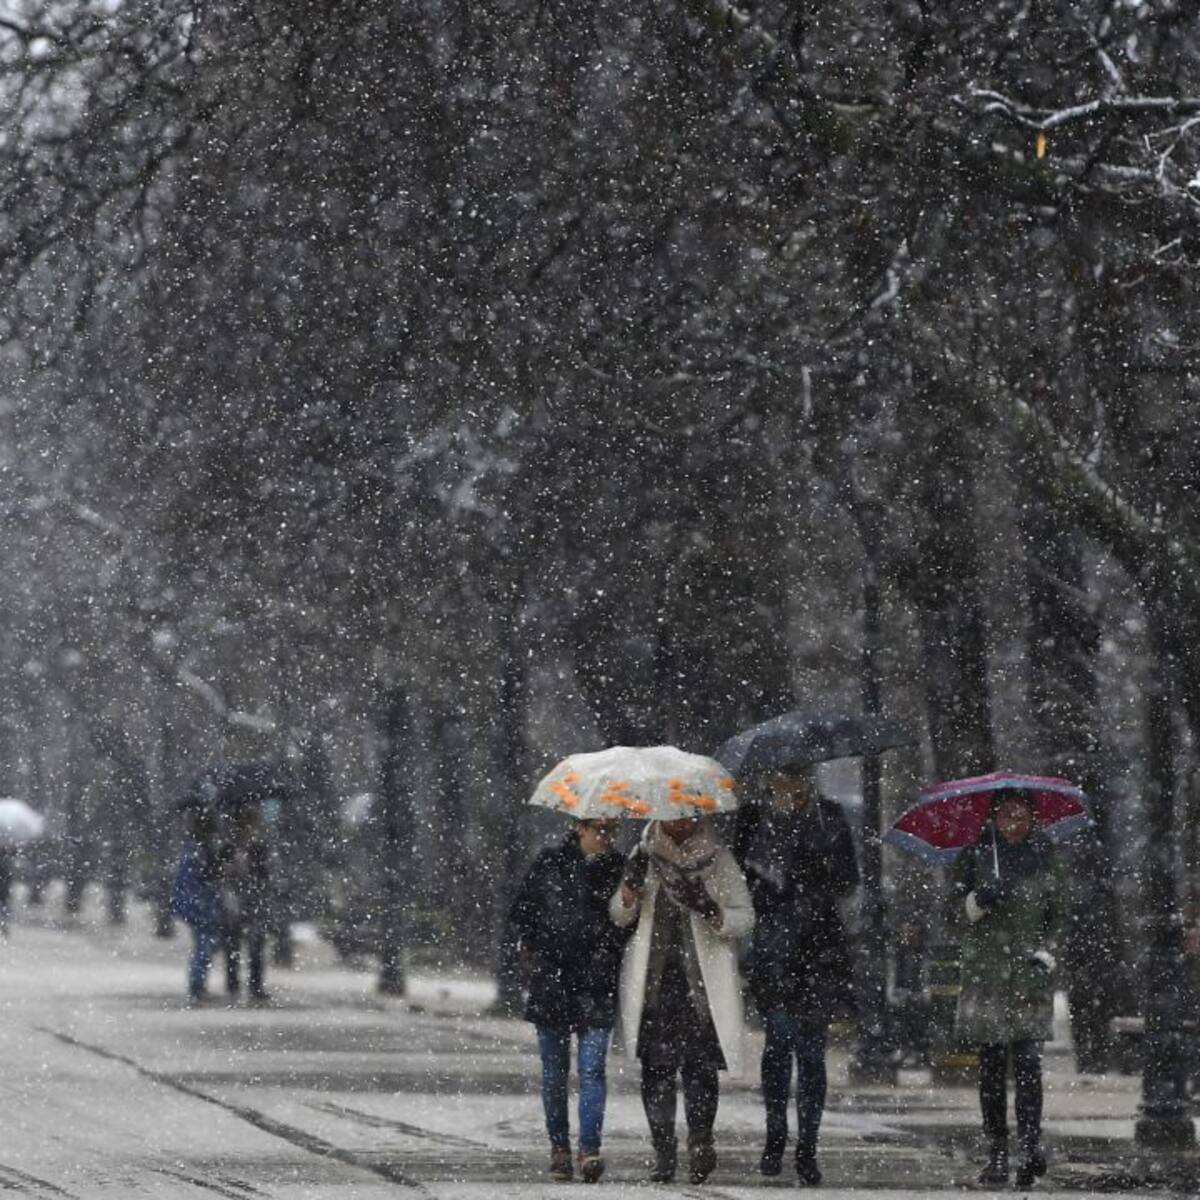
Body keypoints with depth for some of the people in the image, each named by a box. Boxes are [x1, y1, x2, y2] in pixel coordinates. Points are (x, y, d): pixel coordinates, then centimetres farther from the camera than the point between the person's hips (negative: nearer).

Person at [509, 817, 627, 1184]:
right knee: (554, 1071, 7)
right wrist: (537, 947, 4)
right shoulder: (550, 862, 1)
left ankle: (589, 1149, -15)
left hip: (597, 986, -1)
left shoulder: (618, 867, 4)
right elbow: (521, 910, 10)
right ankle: (559, 1147, 17)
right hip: (552, 981, 1)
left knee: (593, 1069, -11)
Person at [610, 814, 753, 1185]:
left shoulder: (718, 859, 7)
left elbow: (745, 918, 4)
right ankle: (663, 1150, 2)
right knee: (656, 1068, -3)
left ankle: (700, 1138, 1)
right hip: (654, 980, 1)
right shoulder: (645, 856, 12)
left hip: (701, 981, -1)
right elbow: (619, 915, 7)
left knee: (700, 1064, -12)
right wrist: (631, 884, -14)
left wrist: (709, 910, -15)